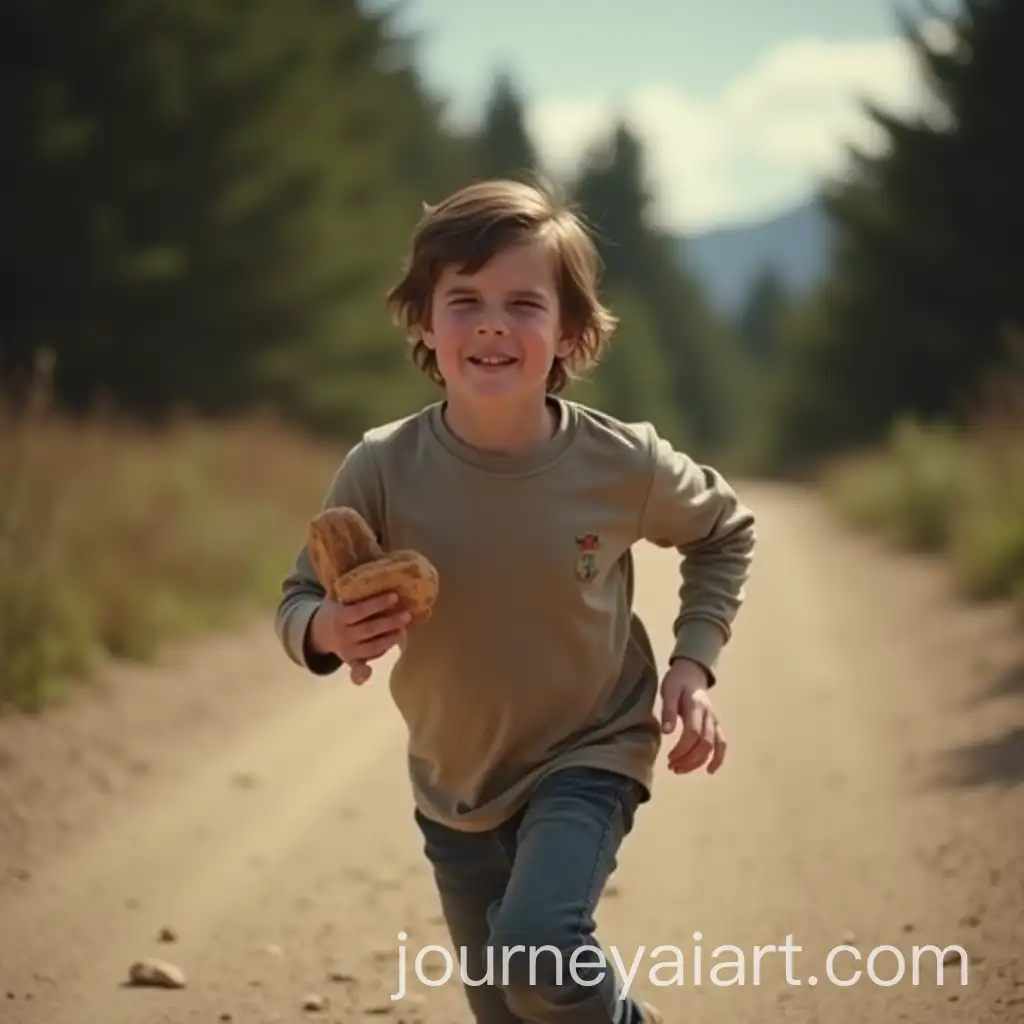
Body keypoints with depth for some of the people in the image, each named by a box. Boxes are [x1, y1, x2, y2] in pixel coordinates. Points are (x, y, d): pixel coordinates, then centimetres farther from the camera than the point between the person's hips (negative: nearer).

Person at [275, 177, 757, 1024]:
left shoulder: (623, 464, -18)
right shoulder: (382, 470, -19)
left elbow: (725, 532, 3)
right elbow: (299, 602, -8)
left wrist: (693, 664, -7)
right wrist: (330, 630, -31)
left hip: (588, 761, -2)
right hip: (455, 791, 3)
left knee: (535, 952, -28)